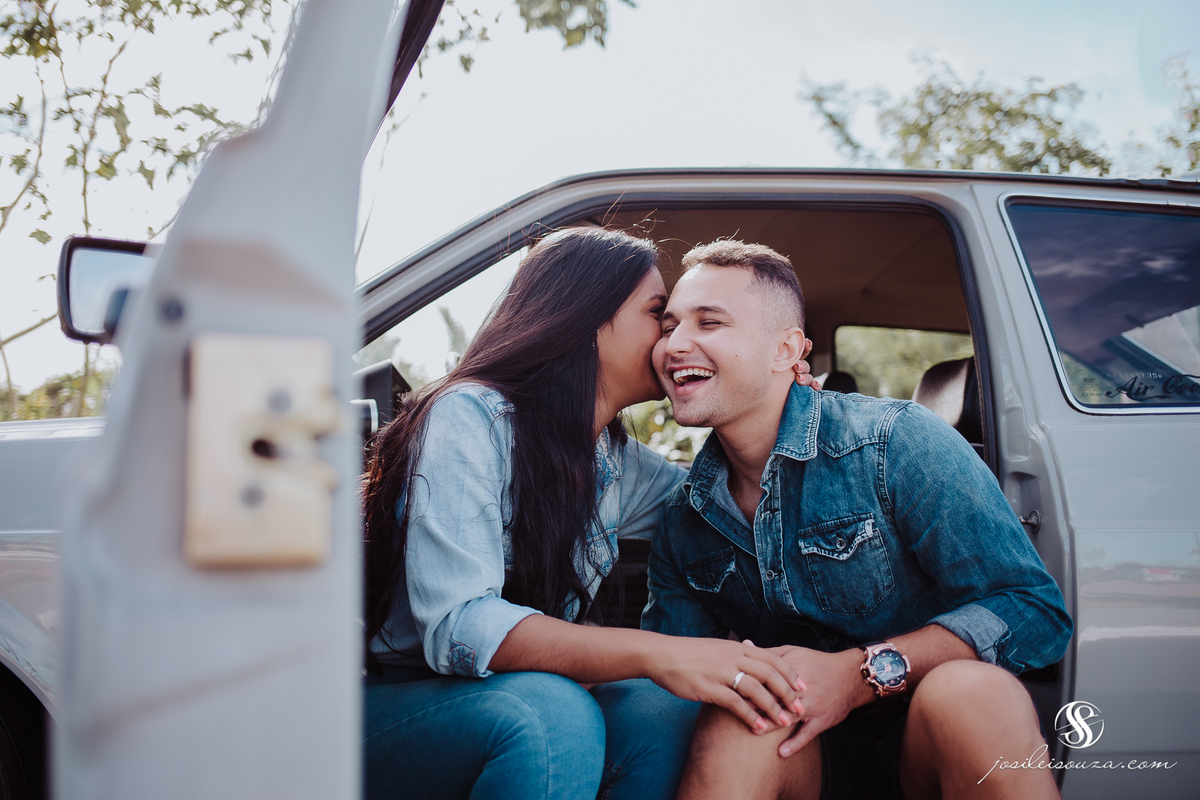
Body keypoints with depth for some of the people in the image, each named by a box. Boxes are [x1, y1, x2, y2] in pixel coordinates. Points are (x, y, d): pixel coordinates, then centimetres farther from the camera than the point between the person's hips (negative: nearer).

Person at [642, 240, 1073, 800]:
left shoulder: (896, 442, -12)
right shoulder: (682, 525, 4)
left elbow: (1036, 611, -15)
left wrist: (862, 673, -24)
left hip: (933, 747, -2)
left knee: (971, 692, -35)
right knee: (741, 720, -31)